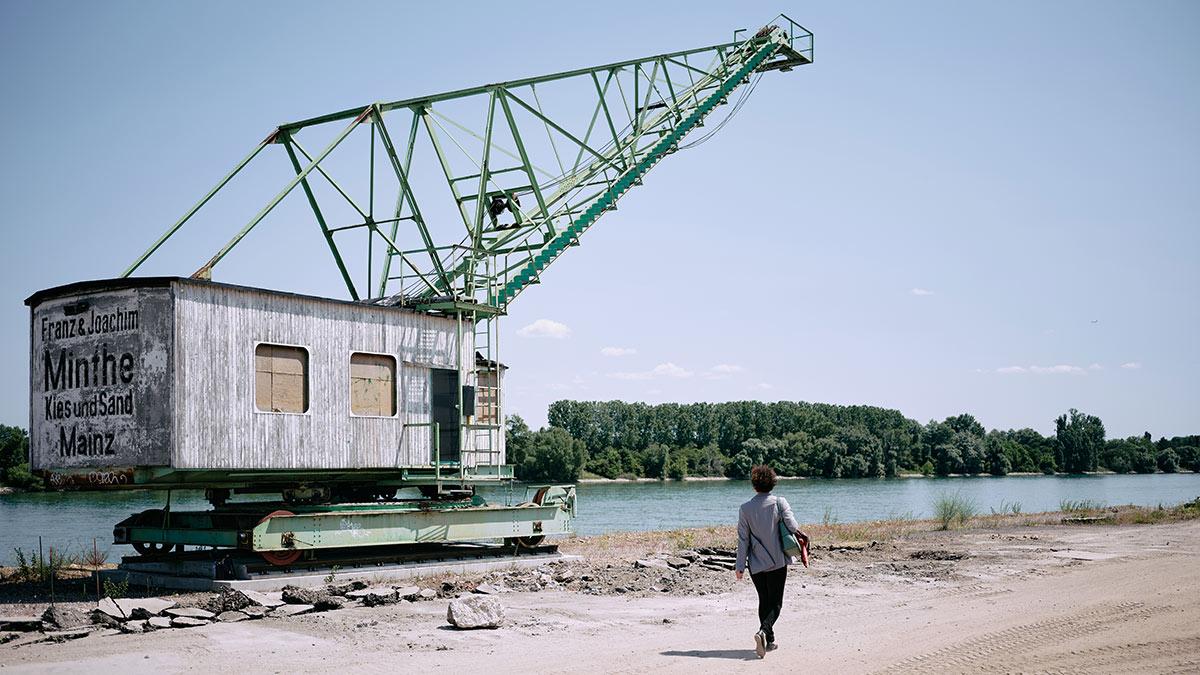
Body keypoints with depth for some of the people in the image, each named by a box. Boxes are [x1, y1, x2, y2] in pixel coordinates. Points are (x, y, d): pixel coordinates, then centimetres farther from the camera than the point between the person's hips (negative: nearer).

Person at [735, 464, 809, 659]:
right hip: (777, 562, -2)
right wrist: (801, 536, 5)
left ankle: (769, 640, 19)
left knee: (764, 601, 17)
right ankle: (763, 631, -22)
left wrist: (740, 565, 2)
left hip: (756, 564, 2)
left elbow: (743, 539, -2)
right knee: (775, 603, 3)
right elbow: (792, 525, -18)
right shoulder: (779, 502, -7)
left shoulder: (745, 508, -3)